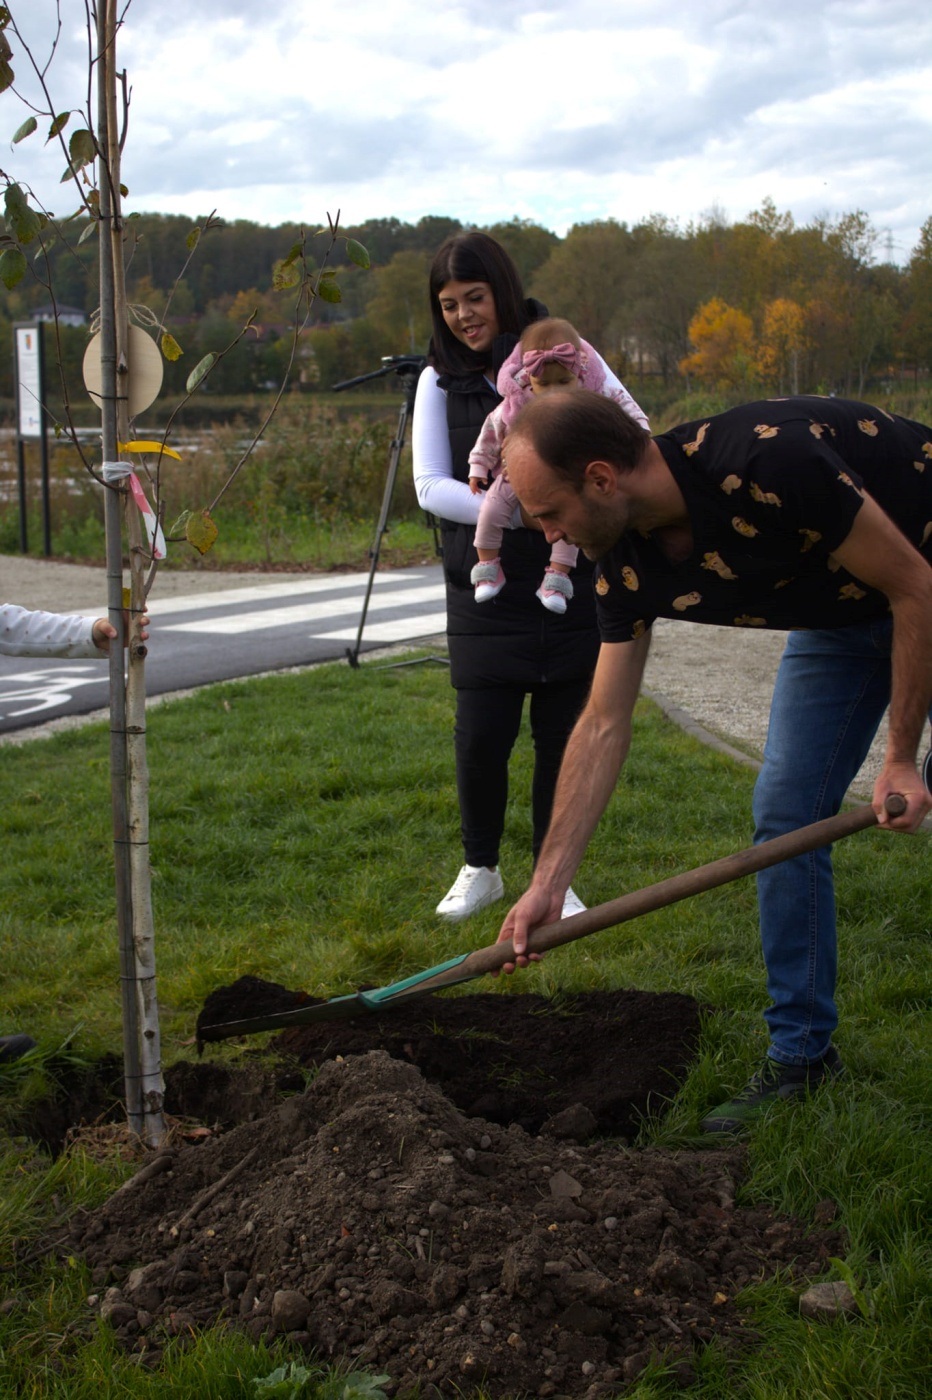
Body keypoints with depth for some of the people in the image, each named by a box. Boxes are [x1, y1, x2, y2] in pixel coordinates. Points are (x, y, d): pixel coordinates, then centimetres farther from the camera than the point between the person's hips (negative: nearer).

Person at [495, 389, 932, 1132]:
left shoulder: (766, 463, -38)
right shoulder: (627, 564, -15)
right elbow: (605, 725, -8)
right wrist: (549, 883, -11)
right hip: (839, 614, 6)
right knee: (786, 814, 1)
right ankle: (801, 1052, 13)